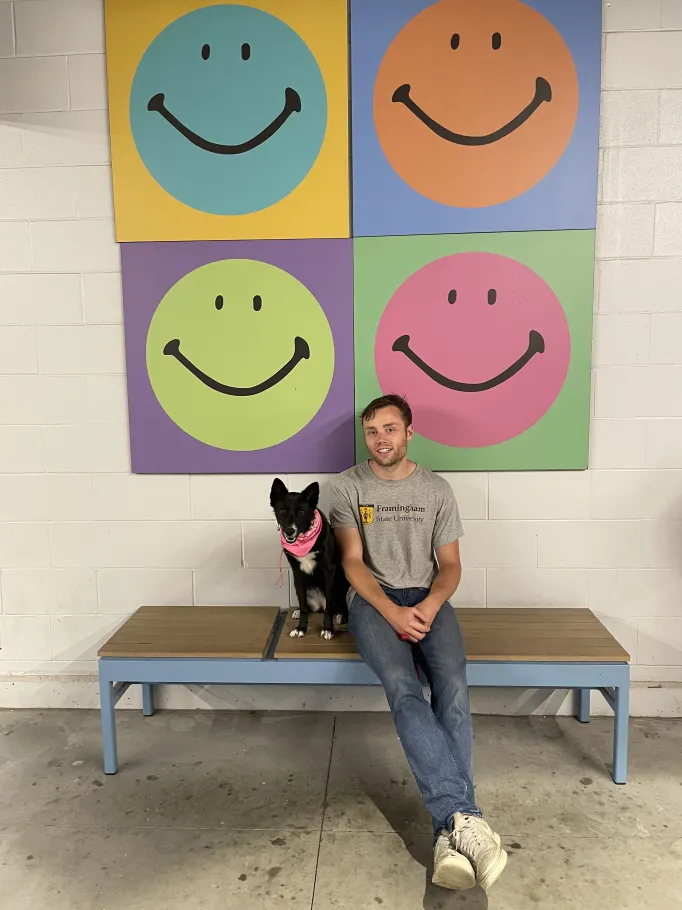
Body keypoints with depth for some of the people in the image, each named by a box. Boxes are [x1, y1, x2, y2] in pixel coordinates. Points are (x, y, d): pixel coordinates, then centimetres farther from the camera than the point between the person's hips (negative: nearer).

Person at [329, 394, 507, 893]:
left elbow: (450, 565, 9)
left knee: (454, 687, -27)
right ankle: (465, 816, -33)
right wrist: (394, 613, -17)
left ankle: (451, 830, -26)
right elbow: (353, 561, -3)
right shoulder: (348, 486, 4)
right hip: (374, 599, -1)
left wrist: (431, 604, -13)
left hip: (427, 599, 2)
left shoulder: (437, 489, 9)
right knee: (404, 689, -30)